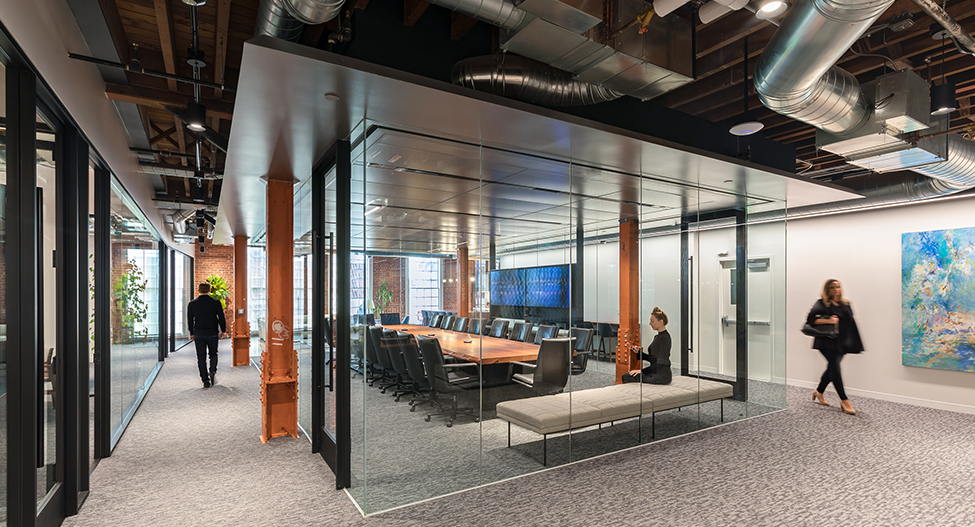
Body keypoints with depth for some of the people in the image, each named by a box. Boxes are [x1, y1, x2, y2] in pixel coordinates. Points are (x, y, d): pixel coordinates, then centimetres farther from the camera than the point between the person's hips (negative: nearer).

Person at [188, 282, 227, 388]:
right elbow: (221, 318, -3)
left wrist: (192, 333, 18)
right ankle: (212, 371, -9)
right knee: (213, 355, 15)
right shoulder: (216, 302, -5)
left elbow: (190, 320, 7)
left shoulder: (192, 303, 1)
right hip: (213, 334, -1)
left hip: (199, 335, 1)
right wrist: (223, 330, 10)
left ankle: (205, 380, 2)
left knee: (201, 358, 5)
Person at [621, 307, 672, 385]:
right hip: (655, 372, 9)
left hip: (661, 375, -9)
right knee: (625, 376, 2)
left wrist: (642, 371, -16)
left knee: (627, 378, -15)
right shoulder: (658, 336, 14)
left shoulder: (664, 338, -16)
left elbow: (660, 364, -20)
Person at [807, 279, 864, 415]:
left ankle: (819, 392, 30)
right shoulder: (822, 304, -3)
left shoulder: (846, 304, 12)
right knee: (835, 367, -12)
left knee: (832, 368, 11)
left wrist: (851, 342, 10)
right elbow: (810, 319, -11)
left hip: (841, 343, 6)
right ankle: (844, 401, -6)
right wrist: (828, 320, -21)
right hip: (827, 342, -6)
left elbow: (851, 323, 16)